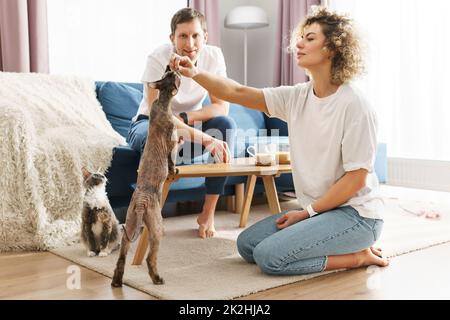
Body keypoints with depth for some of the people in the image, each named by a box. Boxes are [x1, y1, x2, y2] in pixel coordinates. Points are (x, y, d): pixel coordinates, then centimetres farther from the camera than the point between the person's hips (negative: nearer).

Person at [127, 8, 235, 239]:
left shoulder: (214, 56, -12)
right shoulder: (158, 59, -23)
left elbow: (222, 107, -14)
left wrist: (185, 118, -29)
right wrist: (205, 139, -43)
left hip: (189, 128, 4)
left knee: (226, 124, -27)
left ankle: (208, 212, -20)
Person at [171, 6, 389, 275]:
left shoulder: (354, 105, -18)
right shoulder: (297, 97, 2)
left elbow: (356, 178, -17)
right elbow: (239, 93, -4)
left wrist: (307, 212, -14)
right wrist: (195, 73, -19)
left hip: (356, 214, -8)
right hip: (317, 209, 8)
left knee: (269, 255, -19)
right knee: (247, 244, 6)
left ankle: (358, 255, -2)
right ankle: (345, 247, 10)